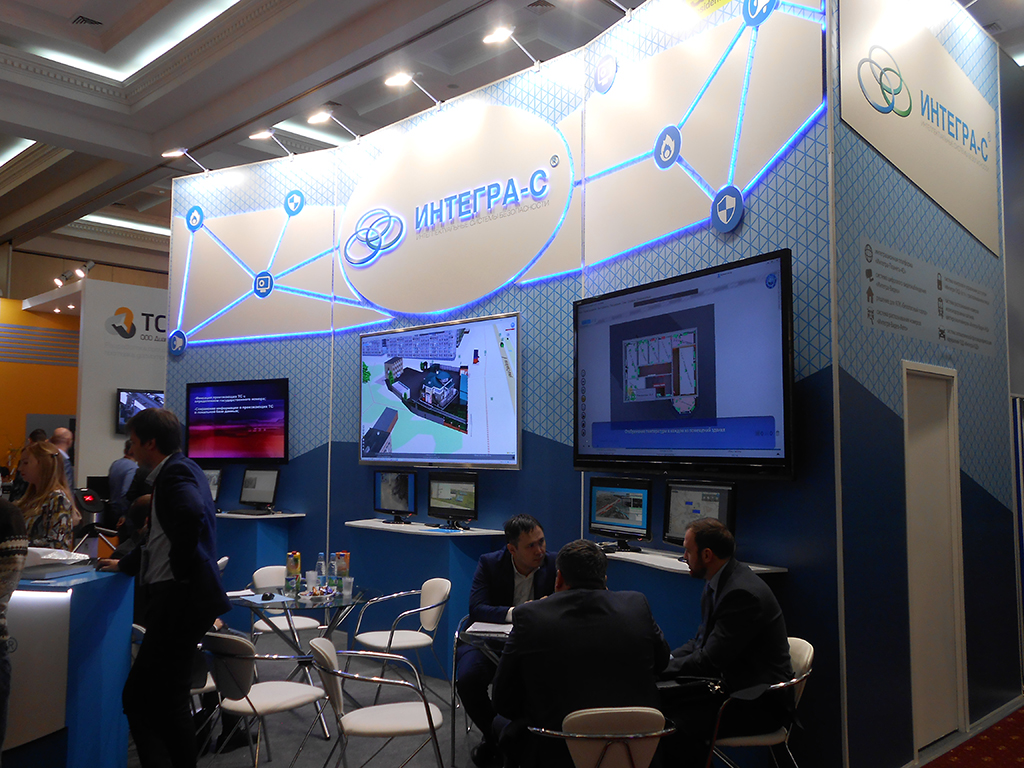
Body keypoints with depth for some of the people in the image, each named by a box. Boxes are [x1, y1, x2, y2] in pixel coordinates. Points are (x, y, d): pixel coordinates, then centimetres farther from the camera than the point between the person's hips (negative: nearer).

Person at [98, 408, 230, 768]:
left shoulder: (175, 473, -14)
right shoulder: (180, 469, 17)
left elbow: (191, 515, -36)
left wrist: (181, 569, -24)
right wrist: (127, 564, 26)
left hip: (180, 598, -11)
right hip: (179, 597, 11)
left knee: (139, 699, -6)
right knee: (167, 701, 18)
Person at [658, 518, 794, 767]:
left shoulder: (743, 593, -25)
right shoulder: (718, 581, 5)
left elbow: (710, 660, -24)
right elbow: (702, 641, 13)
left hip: (761, 703, -9)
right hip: (729, 682, 9)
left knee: (677, 726, -26)